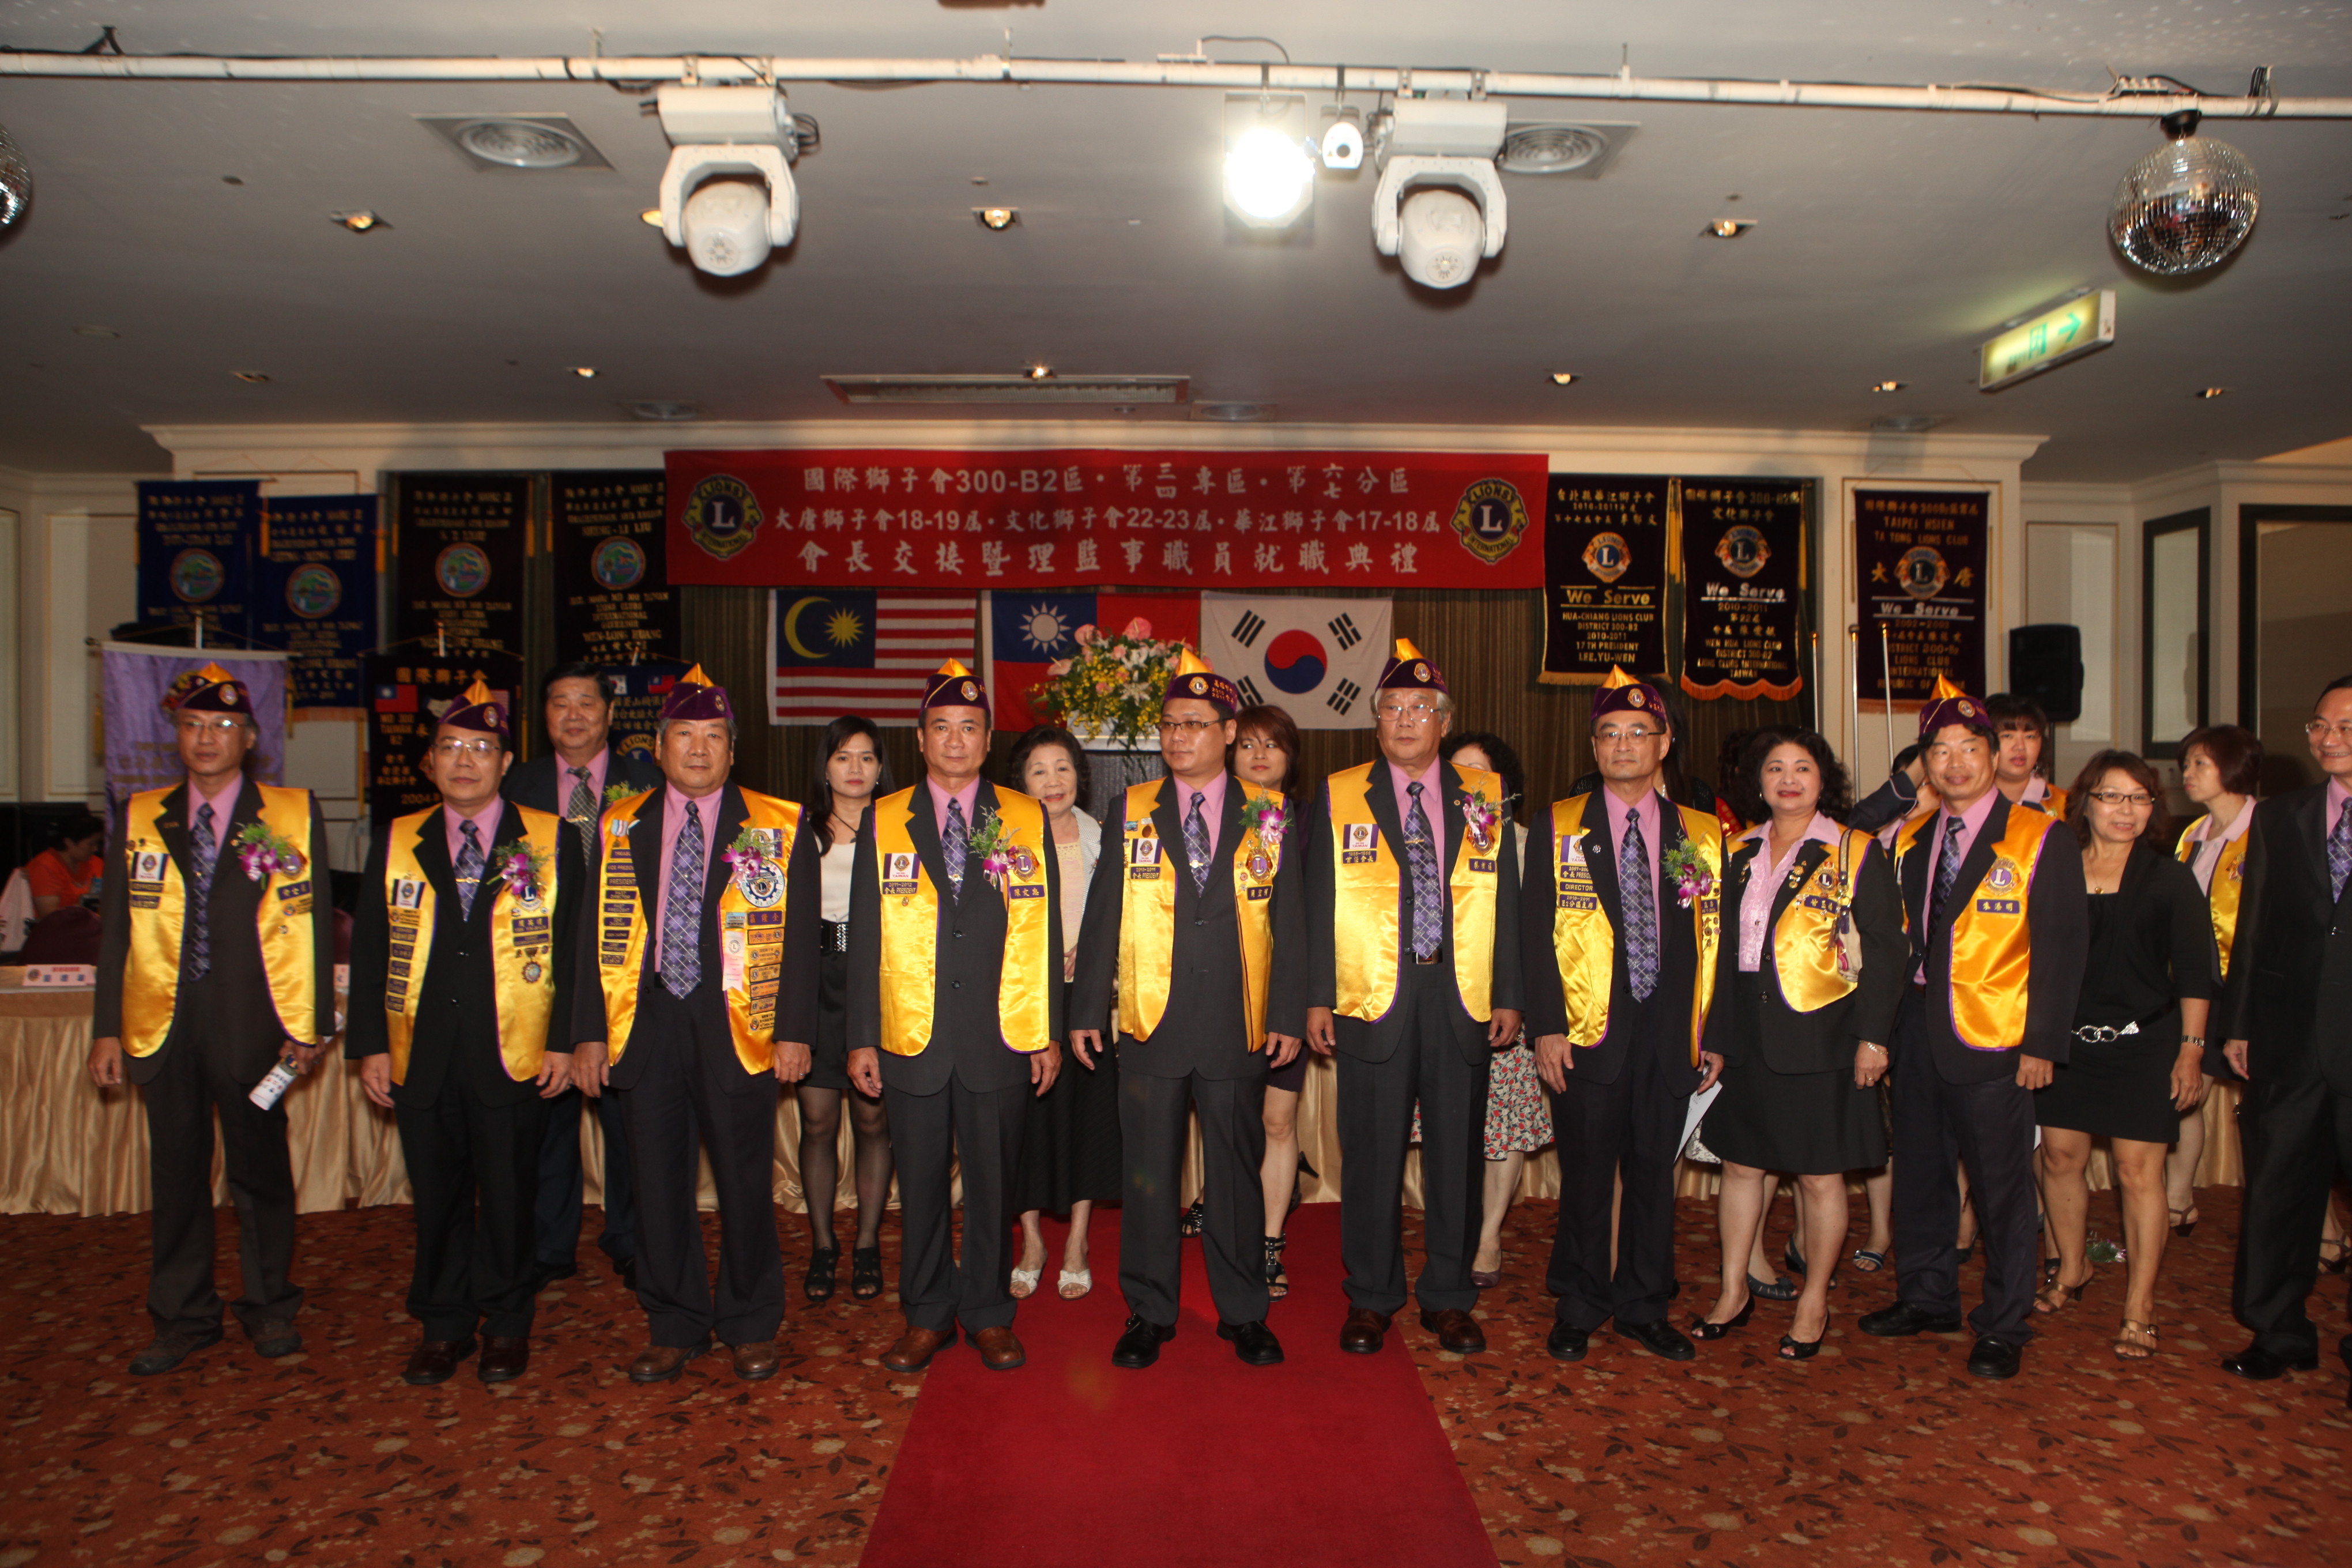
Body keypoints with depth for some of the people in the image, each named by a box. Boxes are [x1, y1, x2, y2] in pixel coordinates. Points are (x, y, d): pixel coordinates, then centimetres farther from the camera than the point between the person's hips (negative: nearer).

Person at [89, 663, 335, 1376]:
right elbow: (118, 929, 10)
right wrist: (107, 1028, 5)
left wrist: (313, 1022, -6)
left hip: (253, 1024, -2)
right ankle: (184, 1316, 26)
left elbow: (316, 923, -1)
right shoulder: (138, 818, 8)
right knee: (176, 1173, 11)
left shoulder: (294, 815, 0)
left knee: (261, 1169, 8)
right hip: (164, 1025, 3)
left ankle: (270, 1308, 25)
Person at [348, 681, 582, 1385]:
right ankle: (443, 1327, 27)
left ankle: (506, 1326, 23)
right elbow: (369, 952, 9)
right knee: (437, 1197, 10)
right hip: (423, 1058, 2)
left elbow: (575, 948, 0)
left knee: (509, 1197, 6)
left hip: (514, 1058, -2)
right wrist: (370, 1045, 3)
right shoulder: (396, 843, 8)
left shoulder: (552, 841, 2)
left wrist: (565, 1041, -5)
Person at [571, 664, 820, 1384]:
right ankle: (676, 1325, 26)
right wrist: (591, 1032, 5)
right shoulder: (619, 827, 10)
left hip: (738, 1027, -2)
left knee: (745, 1181, 5)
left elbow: (799, 936, 0)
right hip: (646, 1026, 3)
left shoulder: (780, 827, 2)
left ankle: (751, 1326, 22)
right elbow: (598, 933, 10)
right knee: (658, 1182, 9)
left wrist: (794, 1031, -6)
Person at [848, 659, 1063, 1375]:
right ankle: (927, 1316, 25)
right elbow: (866, 936, 5)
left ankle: (988, 1312, 25)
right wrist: (862, 1037, 1)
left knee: (994, 1179, 8)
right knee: (920, 1181, 9)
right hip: (912, 1039, 0)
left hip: (1001, 1038, 0)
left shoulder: (1028, 819, 6)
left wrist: (1049, 1033, 2)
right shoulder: (882, 821, 5)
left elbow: (1045, 931, 5)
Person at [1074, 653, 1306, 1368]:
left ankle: (1243, 1312, 25)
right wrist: (1086, 1011, 1)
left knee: (1237, 1170, 10)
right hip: (1151, 1025, 0)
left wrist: (1289, 1015, -2)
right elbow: (1103, 917, 5)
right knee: (1148, 1173, 8)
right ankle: (1149, 1314, 23)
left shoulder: (1269, 817, 5)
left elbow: (1289, 922, 4)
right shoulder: (1130, 814, 5)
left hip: (1239, 1027, 0)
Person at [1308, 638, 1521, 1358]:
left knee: (1457, 1152, 9)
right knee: (1372, 1154, 5)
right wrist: (1317, 997, -2)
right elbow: (1320, 903, 3)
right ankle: (1371, 1299, 20)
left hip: (1463, 1002, 2)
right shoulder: (1339, 796, 4)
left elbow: (1505, 899, 8)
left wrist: (1509, 995, 4)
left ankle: (1448, 1298, 24)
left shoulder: (1485, 797, 8)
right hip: (1372, 1001, -1)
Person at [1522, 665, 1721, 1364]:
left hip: (1670, 1035, 2)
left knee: (1655, 1170, 11)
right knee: (1586, 1175, 5)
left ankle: (1644, 1306, 26)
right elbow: (1538, 933, -2)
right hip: (1585, 1034, -2)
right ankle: (1579, 1308, 22)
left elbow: (1716, 939, 8)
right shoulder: (1557, 829, 2)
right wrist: (1546, 1026, -9)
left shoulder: (1702, 833, 8)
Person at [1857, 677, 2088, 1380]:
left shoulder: (2041, 839, -5)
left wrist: (2043, 1043, -12)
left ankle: (2004, 1327, 17)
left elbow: (2061, 947, -8)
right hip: (1919, 1037, 5)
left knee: (2002, 1186, 3)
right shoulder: (1911, 842, 11)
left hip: (1993, 1040, -5)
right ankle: (1926, 1298, 30)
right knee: (1919, 1174, 14)